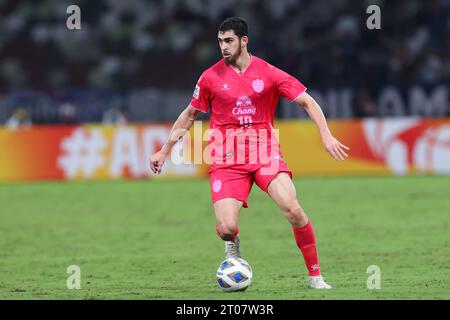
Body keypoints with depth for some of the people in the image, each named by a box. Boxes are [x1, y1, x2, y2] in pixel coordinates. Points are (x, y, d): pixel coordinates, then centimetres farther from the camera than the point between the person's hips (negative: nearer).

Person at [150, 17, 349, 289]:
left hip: (265, 154, 0)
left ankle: (315, 275, -5)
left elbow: (307, 101, 2)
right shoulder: (211, 77, 3)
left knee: (293, 210, -21)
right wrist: (165, 151, 18)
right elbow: (190, 115, 16)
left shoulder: (268, 73, -1)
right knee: (226, 229, -16)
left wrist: (326, 136, -11)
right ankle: (233, 244, 25)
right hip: (226, 160, 0)